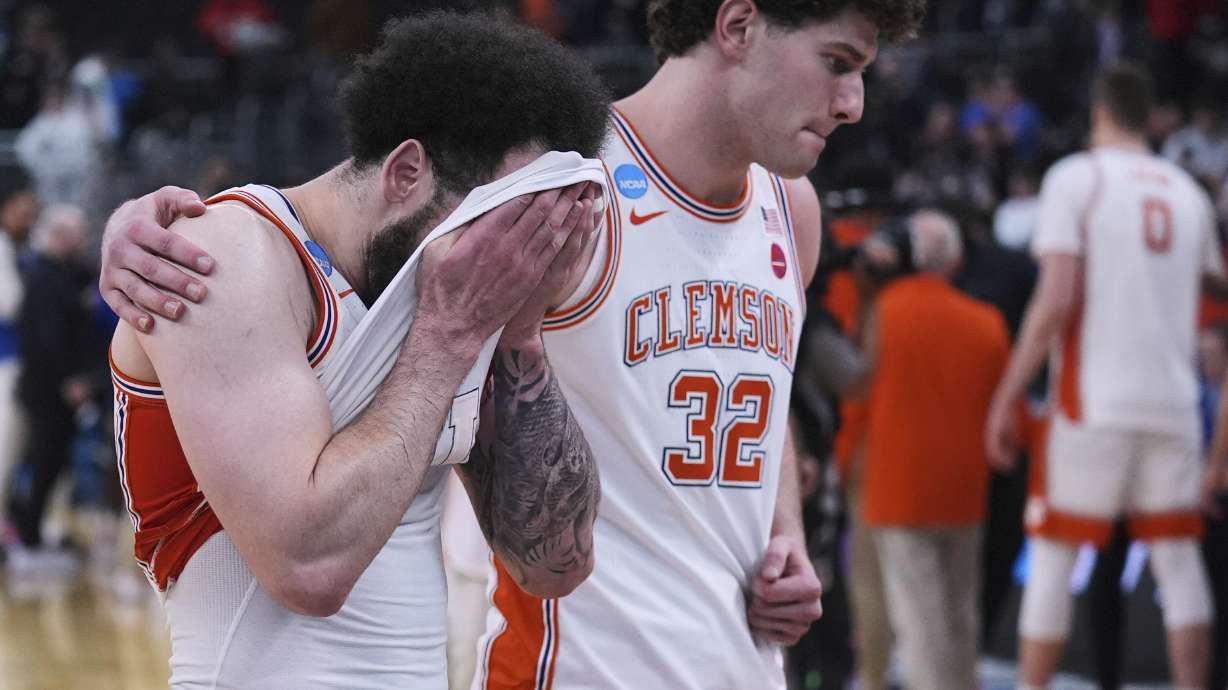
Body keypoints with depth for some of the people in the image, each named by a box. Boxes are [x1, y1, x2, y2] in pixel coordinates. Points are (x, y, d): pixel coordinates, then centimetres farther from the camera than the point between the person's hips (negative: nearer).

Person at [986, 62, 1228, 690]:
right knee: (1177, 557, 9)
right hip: (1173, 403, 4)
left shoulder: (1076, 178, -3)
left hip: (1094, 403, -4)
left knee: (1052, 555, 3)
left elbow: (1056, 302, -12)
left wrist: (1007, 397, -9)